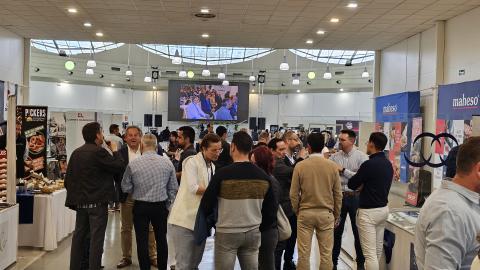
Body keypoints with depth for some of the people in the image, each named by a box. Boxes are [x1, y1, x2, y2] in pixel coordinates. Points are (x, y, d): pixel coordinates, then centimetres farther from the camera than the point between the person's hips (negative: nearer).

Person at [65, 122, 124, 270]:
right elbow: (118, 166, -15)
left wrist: (74, 198, 17)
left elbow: (68, 179, 10)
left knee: (79, 236, 14)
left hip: (80, 201, 7)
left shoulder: (76, 153, 9)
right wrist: (115, 151, 2)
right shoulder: (98, 152, -15)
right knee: (96, 238, -2)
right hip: (97, 202, -7)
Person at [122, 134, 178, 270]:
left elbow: (126, 187, -2)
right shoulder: (167, 163, -5)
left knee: (142, 240, 8)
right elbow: (173, 188, 0)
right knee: (161, 239, 16)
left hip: (140, 206, -2)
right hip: (161, 206, 2)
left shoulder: (133, 164, -12)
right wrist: (167, 205, 11)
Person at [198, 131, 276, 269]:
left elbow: (206, 206, -9)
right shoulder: (264, 176, -2)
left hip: (227, 233, -4)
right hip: (253, 233, 4)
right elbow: (270, 211, 3)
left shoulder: (223, 174, -15)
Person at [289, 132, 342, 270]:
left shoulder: (300, 166, -9)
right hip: (326, 213, 1)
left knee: (304, 253, 8)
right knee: (326, 253, 9)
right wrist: (337, 215, 13)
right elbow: (338, 194, 0)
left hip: (305, 213, 0)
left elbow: (294, 194, -4)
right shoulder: (332, 166, -7)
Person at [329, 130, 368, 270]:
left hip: (355, 197, -2)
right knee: (336, 231, 12)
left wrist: (343, 170, -17)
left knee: (358, 231, 10)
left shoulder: (362, 157, -8)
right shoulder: (334, 157, 2)